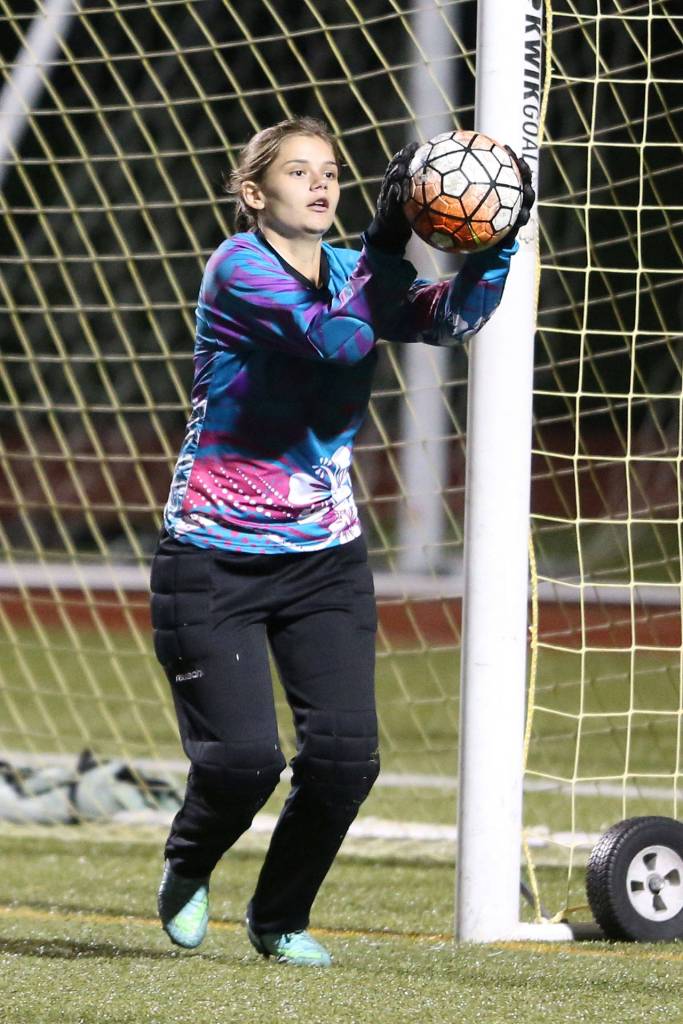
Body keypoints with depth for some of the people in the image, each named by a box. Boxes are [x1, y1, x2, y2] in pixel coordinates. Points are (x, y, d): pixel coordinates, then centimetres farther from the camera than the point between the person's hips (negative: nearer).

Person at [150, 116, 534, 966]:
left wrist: (498, 239, -25)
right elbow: (339, 340, -27)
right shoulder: (239, 267, -14)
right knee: (243, 756, -11)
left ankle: (280, 919, 16)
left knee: (345, 752, -8)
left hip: (324, 560, 5)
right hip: (214, 563, -5)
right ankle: (186, 871, 24)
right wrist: (388, 242, -32)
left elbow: (450, 318, -11)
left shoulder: (350, 273, 5)